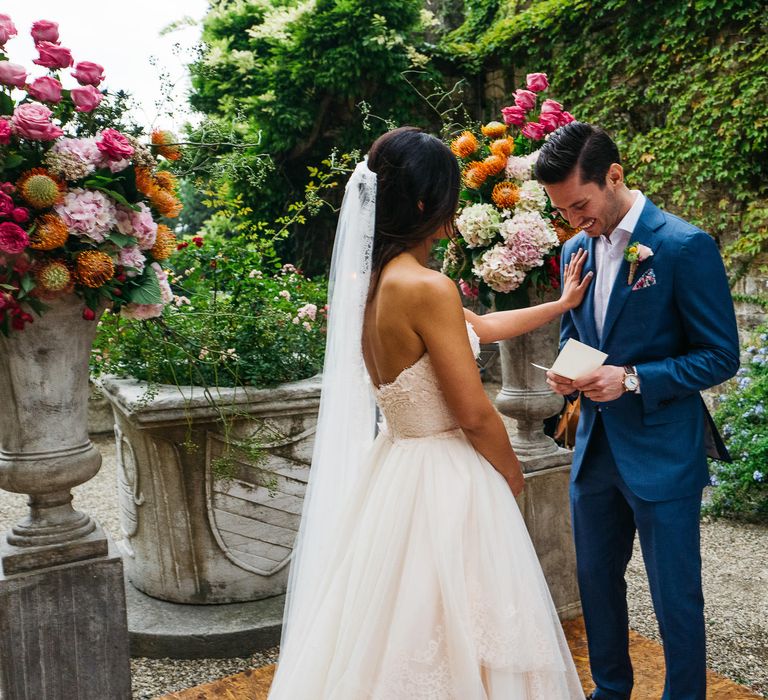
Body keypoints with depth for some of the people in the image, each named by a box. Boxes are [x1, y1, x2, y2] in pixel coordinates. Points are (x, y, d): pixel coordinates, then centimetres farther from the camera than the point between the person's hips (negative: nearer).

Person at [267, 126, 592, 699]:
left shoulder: (371, 281, 4)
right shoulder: (428, 288, -23)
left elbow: (478, 327, 16)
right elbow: (475, 414, -18)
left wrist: (561, 304, 24)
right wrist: (513, 474, 1)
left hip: (392, 470, 9)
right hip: (445, 482, -8)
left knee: (393, 638, 21)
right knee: (456, 641, 10)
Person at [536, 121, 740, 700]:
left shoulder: (686, 246, -14)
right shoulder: (576, 249, 6)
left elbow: (720, 356, -12)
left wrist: (631, 379, -22)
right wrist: (567, 374, -4)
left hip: (662, 452, -6)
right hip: (595, 449, 7)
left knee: (676, 598, 7)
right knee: (596, 581, 20)